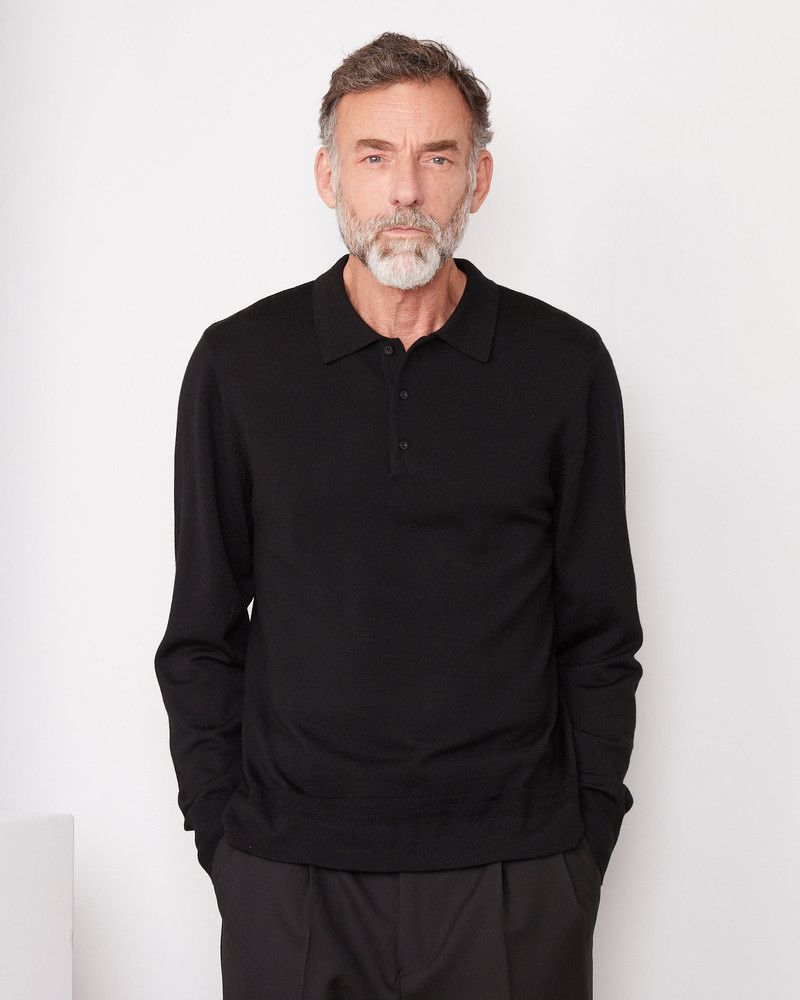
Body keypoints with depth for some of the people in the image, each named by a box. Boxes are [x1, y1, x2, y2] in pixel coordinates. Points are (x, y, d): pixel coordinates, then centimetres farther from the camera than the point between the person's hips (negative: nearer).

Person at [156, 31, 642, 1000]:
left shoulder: (566, 366, 1)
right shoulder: (239, 364, 1)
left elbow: (598, 634, 5)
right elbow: (202, 635, 6)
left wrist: (587, 837, 2)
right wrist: (219, 830, 1)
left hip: (514, 875, 0)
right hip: (288, 878, 0)